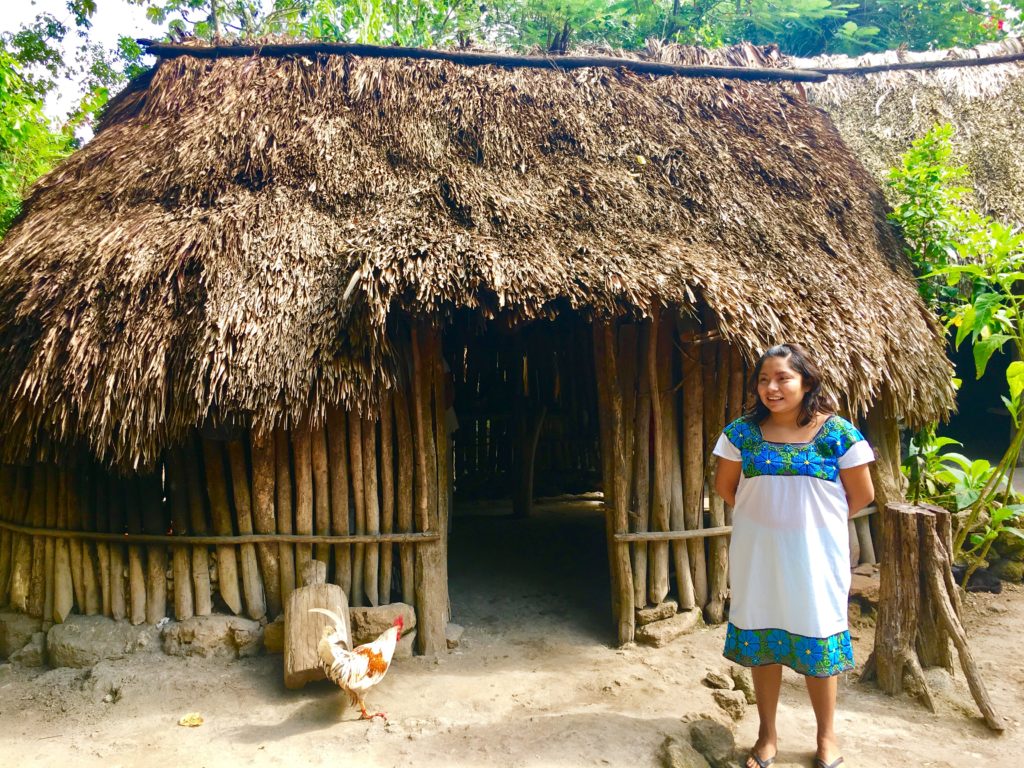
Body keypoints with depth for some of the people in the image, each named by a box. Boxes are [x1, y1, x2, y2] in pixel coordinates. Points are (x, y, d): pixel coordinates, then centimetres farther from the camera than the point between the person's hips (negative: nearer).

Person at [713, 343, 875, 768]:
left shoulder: (836, 432, -10)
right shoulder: (743, 431, -6)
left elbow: (862, 494, -1)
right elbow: (724, 486, 7)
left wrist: (817, 520, 7)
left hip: (815, 553, -1)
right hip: (758, 554, 2)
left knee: (818, 642, 10)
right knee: (760, 640, 11)